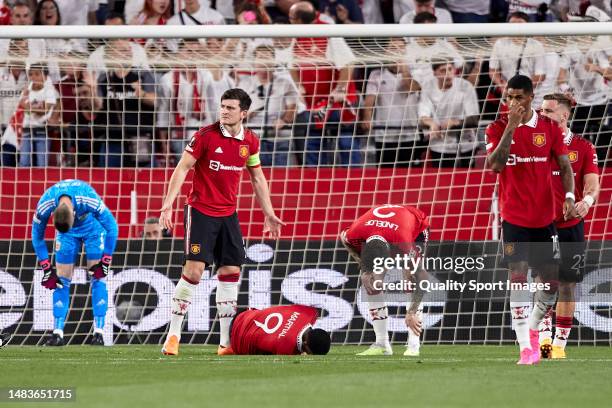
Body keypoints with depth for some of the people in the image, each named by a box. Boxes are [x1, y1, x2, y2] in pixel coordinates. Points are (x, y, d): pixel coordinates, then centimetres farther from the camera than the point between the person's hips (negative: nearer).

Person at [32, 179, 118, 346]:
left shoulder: (90, 200, -40)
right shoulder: (44, 206, -33)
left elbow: (112, 227, -24)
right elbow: (37, 236, -13)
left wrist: (106, 261, -21)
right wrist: (46, 268, -13)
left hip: (92, 226, -2)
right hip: (65, 232, 2)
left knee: (98, 277, -11)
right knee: (61, 279, -6)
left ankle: (99, 332, -10)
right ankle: (58, 332, -4)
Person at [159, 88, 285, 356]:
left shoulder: (250, 142, 4)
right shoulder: (205, 136, -11)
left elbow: (258, 179, 17)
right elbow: (182, 169, -10)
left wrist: (269, 214, 17)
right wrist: (168, 205, -17)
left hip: (228, 214, 5)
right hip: (200, 211, -5)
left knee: (231, 271, 3)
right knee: (194, 270, -13)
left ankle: (226, 342, 10)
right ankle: (173, 336, -6)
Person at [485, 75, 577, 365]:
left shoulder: (550, 128, 3)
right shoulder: (498, 129, -2)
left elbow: (565, 166, 8)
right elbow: (495, 165, -18)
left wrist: (569, 196, -9)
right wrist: (511, 126, -23)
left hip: (545, 217, 3)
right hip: (514, 218, -3)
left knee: (552, 278, 5)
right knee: (518, 276, -11)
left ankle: (532, 327, 30)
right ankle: (526, 346, -11)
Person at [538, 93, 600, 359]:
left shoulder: (583, 147, 3)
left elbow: (592, 184, -4)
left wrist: (587, 201, -25)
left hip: (571, 225, 0)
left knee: (566, 284, 3)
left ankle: (560, 342, 10)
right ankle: (543, 336, -11)